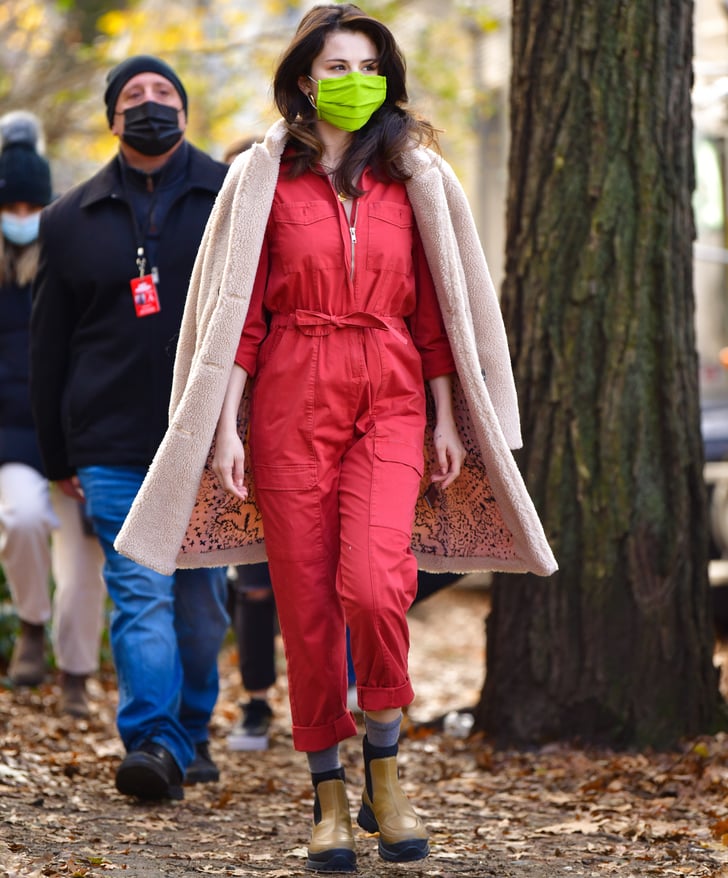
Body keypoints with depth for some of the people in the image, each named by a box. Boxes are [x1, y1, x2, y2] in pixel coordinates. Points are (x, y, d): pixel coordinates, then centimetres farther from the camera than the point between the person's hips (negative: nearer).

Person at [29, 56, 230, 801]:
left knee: (202, 604, 6)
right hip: (114, 452, 0)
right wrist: (58, 458, 11)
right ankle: (152, 743, -15)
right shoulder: (71, 221, 10)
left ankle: (191, 731, 24)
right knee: (140, 596, -11)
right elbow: (48, 347, 13)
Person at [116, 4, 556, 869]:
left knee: (374, 585, -20)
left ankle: (384, 773, 0)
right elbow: (239, 311, 2)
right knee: (306, 605, 1)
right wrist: (226, 426, -4)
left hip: (391, 404, 0)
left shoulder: (411, 178, 10)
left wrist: (447, 419, 6)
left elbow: (434, 308, 11)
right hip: (291, 402, 0)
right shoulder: (263, 179, 5)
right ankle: (329, 795, 15)